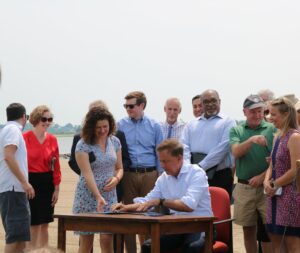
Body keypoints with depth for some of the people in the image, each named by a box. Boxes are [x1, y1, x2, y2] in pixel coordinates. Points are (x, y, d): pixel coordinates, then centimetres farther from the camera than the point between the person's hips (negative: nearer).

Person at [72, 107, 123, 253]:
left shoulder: (115, 142, 7)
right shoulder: (83, 145, -8)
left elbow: (119, 168, 15)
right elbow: (87, 174, -16)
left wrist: (116, 178, -9)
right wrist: (98, 197, -27)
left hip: (109, 196, 3)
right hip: (88, 197, -3)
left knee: (107, 240, -4)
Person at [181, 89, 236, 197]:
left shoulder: (227, 122, 3)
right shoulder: (191, 124, 18)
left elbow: (223, 147, -9)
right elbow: (184, 147, 6)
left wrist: (201, 166, -15)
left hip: (220, 176, -3)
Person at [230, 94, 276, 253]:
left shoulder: (272, 129, 0)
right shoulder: (236, 130, 7)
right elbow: (236, 152, -11)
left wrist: (262, 177, -12)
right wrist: (252, 140, -27)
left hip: (266, 186, -2)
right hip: (244, 186, 2)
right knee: (248, 229, 9)